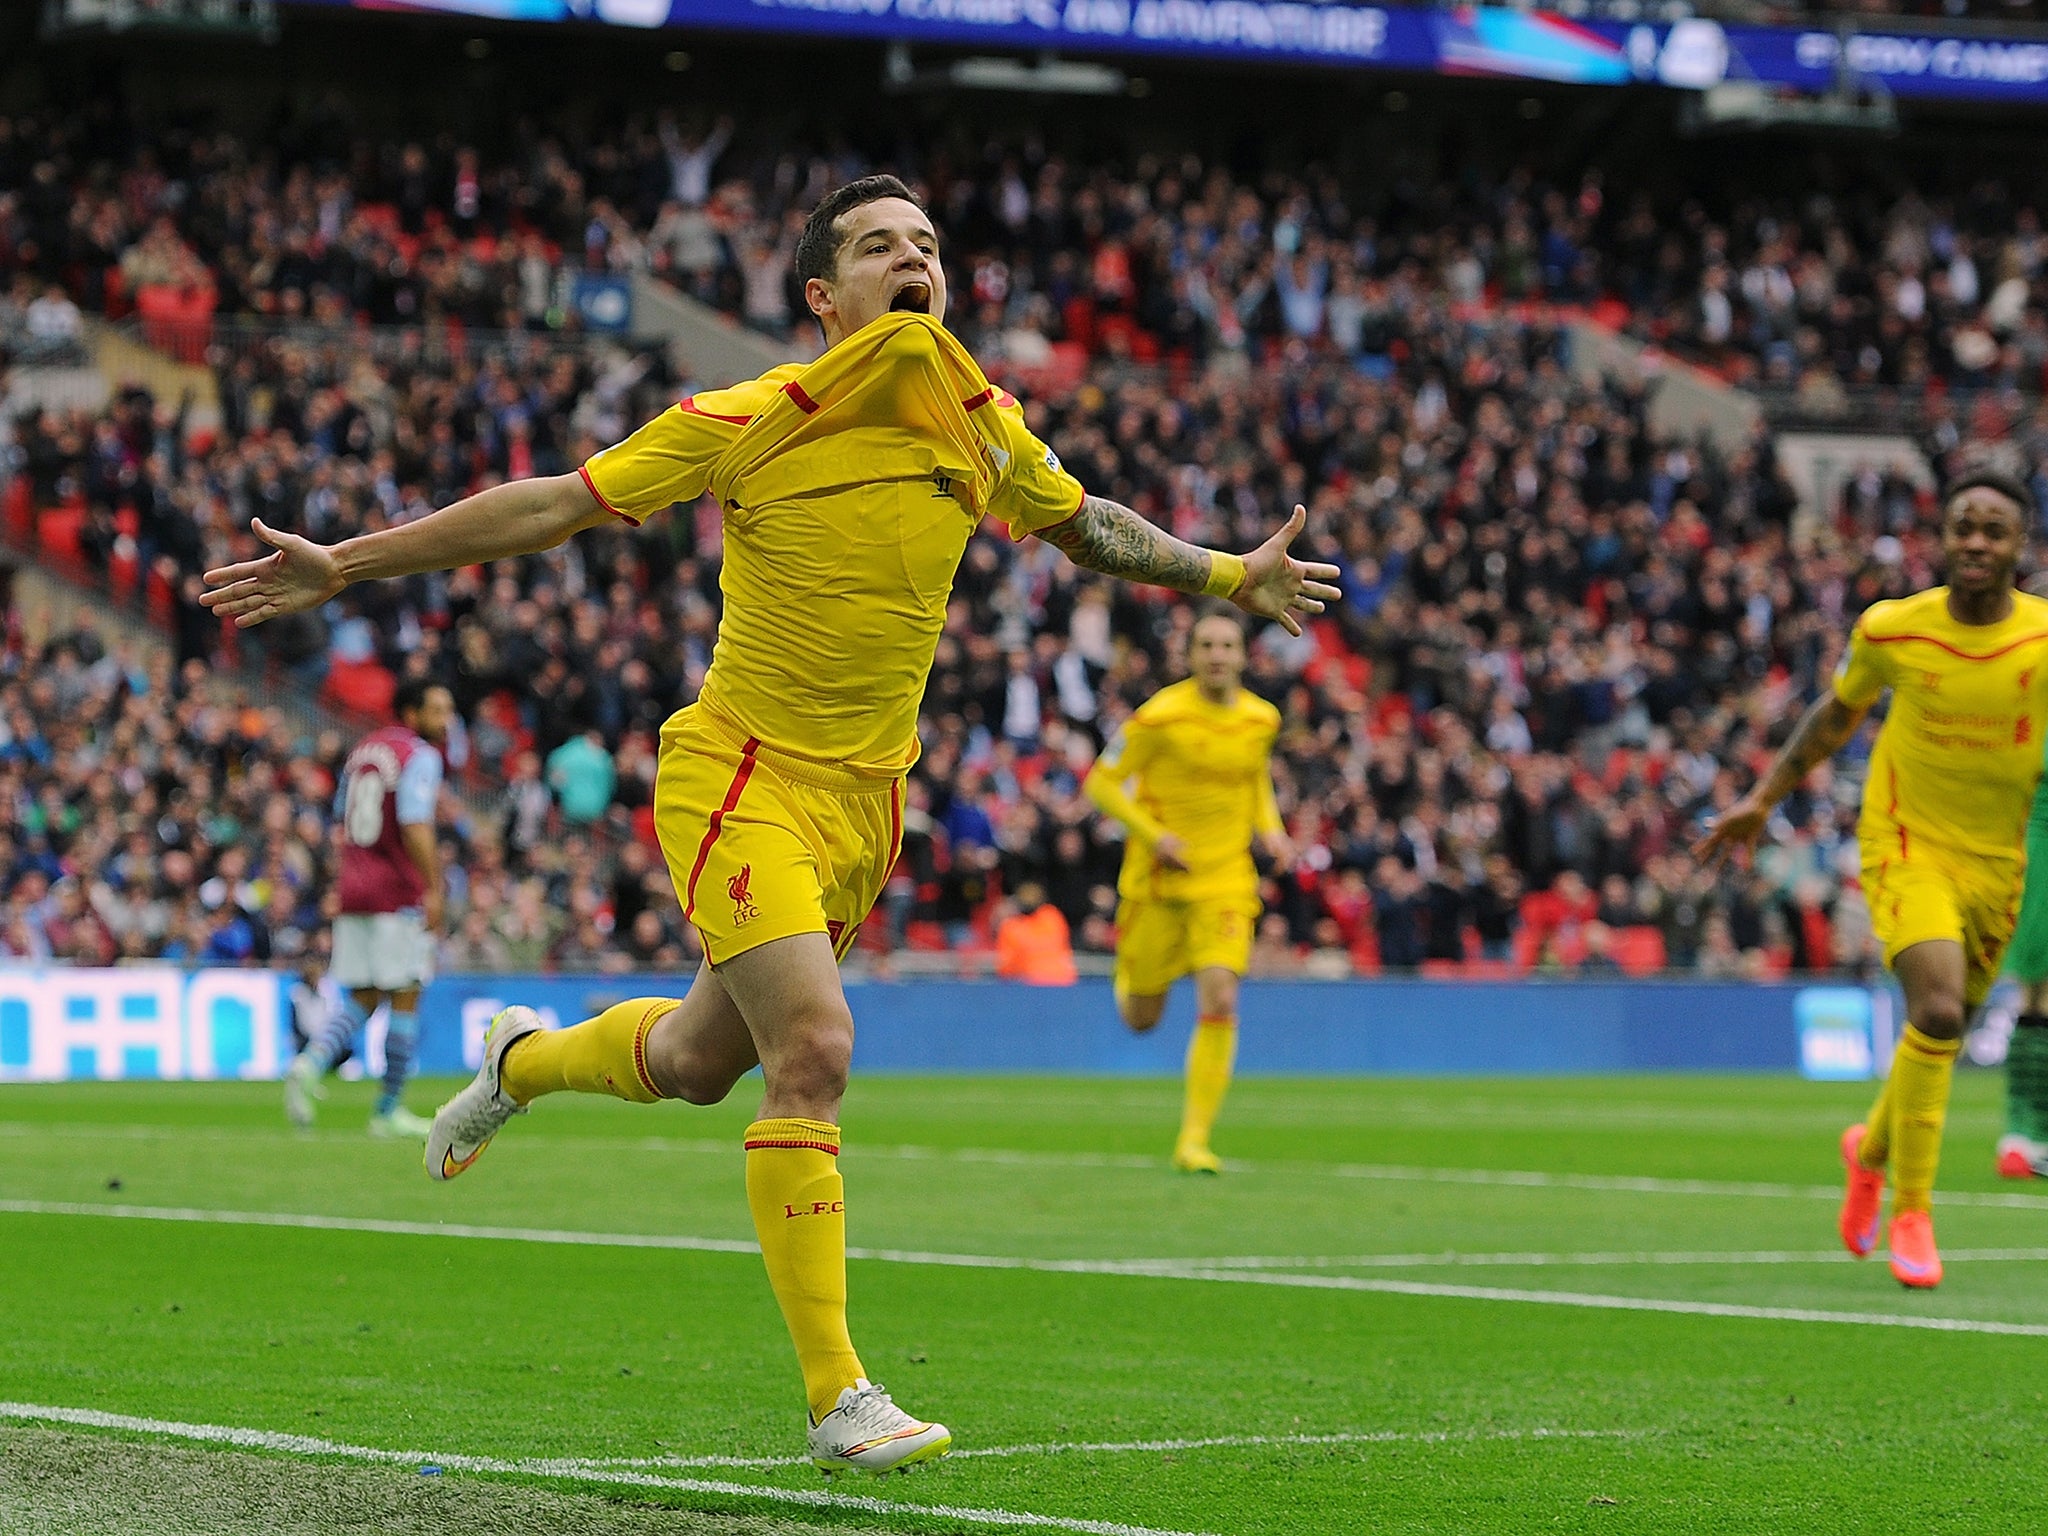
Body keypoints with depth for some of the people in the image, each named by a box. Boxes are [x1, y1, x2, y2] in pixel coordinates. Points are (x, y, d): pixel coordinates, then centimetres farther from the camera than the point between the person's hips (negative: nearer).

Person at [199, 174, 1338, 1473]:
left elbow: (1088, 526, 25)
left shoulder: (983, 430, 2)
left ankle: (524, 1060, 52)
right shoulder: (756, 423, -12)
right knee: (814, 1048, -21)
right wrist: (341, 567, -8)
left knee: (700, 1062, 17)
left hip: (867, 796, 6)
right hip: (742, 777, -6)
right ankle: (837, 1399, -16)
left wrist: (1232, 575, 23)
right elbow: (552, 507, -7)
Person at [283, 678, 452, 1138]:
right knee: (404, 996, 1)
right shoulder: (420, 756, -8)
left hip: (354, 892, 7)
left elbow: (341, 821, 21)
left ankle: (311, 1062, -15)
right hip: (400, 896, -7)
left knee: (360, 999, 10)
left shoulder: (362, 750, 16)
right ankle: (389, 1110, 3)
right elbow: (414, 827, -19)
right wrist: (433, 888, -20)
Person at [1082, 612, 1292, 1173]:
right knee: (1142, 1019, 7)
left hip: (1226, 878, 2)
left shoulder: (1262, 719, 1)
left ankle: (1194, 1140, -11)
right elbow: (1100, 783, -7)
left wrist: (1269, 828, 4)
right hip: (1156, 876, -2)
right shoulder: (1161, 716, -13)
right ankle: (1129, 973, 48)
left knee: (1219, 998, -18)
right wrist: (1154, 835, -19)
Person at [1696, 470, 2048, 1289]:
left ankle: (1871, 1148, 45)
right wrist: (1763, 798, 10)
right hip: (1905, 844, -2)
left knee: (1941, 1032, 12)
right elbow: (1838, 712, 10)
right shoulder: (1891, 629, -9)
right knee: (1938, 1011, -23)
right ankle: (1910, 1214, -10)